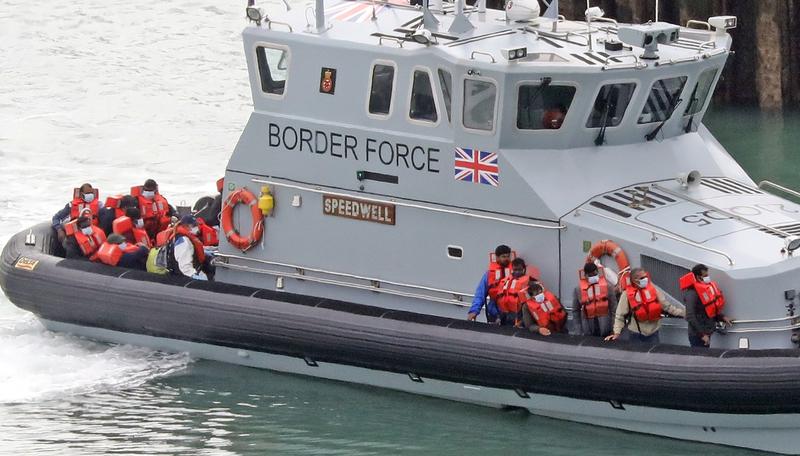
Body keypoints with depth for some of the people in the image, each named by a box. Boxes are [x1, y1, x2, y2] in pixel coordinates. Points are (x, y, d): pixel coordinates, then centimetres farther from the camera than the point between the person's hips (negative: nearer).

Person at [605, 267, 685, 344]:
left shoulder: (652, 290, -1)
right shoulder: (627, 294, -10)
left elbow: (667, 306, 4)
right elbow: (620, 316, -8)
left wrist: (683, 312, -5)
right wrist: (616, 333, -18)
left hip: (653, 333, 3)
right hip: (636, 334, -3)